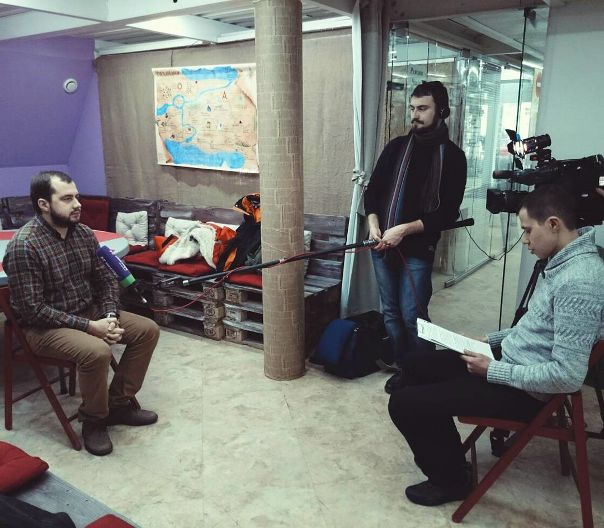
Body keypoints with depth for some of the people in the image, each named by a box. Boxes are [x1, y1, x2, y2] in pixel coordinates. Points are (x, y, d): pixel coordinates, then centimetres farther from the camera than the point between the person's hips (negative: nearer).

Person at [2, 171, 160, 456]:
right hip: (45, 325, -7)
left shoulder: (83, 233, -1)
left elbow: (106, 279, 7)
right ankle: (93, 420, -5)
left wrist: (110, 316, -10)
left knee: (148, 330, -2)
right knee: (97, 351, -33)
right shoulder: (23, 246, -23)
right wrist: (89, 326, -24)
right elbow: (33, 310, -24)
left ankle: (118, 403, 9)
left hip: (89, 311, 8)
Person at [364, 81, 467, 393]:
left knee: (412, 316, -6)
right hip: (383, 244, 4)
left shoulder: (452, 156, -2)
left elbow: (448, 212, -8)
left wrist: (405, 229, -17)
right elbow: (373, 189, 11)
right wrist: (373, 224, -7)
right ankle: (403, 369, 25)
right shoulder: (396, 147, 9)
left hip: (418, 249, -4)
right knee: (391, 313, 10)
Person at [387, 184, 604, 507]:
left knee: (403, 404, -14)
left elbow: (568, 376, -30)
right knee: (415, 365, 16)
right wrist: (490, 340, 11)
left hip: (525, 391, -10)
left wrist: (494, 370, -21)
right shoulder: (562, 261, 5)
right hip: (510, 361, 10)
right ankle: (445, 455, 29)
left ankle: (452, 480, 11)